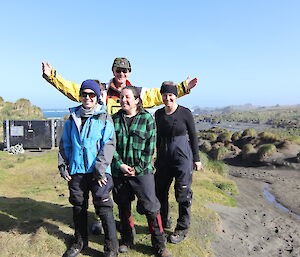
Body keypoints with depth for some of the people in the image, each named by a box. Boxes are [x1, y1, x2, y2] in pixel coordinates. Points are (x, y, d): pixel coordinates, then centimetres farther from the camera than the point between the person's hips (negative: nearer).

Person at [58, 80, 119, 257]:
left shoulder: (105, 118, -1)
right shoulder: (72, 119, 12)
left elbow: (109, 144, -9)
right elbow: (65, 144, 17)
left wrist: (100, 169, -16)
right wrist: (63, 166, 9)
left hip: (98, 170, -4)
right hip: (76, 171, 5)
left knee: (104, 208, -4)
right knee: (79, 207, 14)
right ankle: (80, 242, 33)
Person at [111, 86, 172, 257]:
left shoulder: (147, 119, -2)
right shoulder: (115, 119, 6)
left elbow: (150, 148, -5)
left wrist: (137, 168, -10)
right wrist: (120, 164, -9)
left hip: (142, 171, -3)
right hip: (119, 171, 3)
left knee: (151, 207, -2)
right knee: (123, 207, 16)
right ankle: (127, 240, 37)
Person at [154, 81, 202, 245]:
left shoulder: (185, 113, -8)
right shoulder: (158, 114, 4)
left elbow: (193, 136, -2)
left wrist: (196, 159, -1)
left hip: (182, 157, -4)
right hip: (164, 158, 5)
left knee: (183, 194, 3)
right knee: (159, 191, 11)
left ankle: (182, 229, 22)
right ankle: (163, 223, 33)